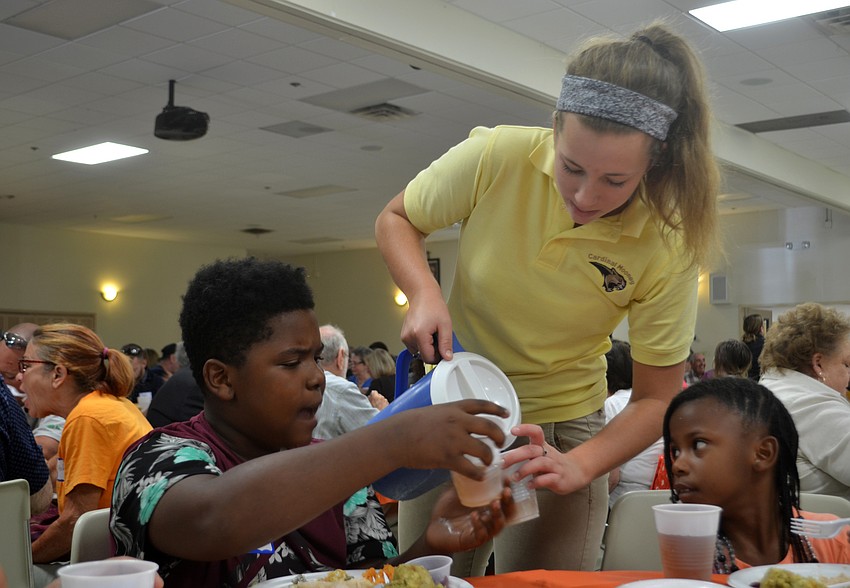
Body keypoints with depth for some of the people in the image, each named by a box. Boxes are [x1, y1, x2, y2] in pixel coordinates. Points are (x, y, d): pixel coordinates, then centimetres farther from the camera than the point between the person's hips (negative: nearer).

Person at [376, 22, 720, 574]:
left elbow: (657, 398, -12)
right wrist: (425, 295, -24)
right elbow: (396, 220, -5)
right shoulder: (498, 156, -22)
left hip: (562, 426, 0)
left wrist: (577, 467, -28)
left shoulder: (668, 248, -21)